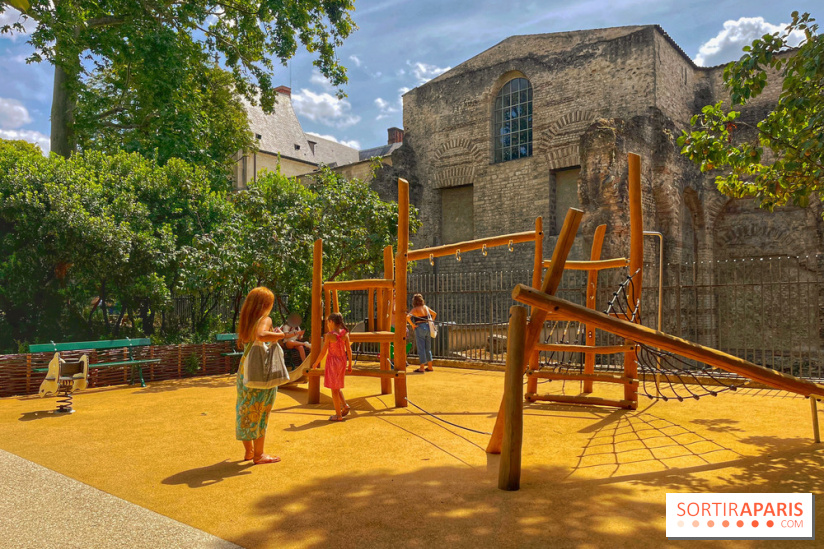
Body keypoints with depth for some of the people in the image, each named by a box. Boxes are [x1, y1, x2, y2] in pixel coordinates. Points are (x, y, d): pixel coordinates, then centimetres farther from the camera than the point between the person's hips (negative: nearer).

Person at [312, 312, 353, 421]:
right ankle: (344, 405, 10)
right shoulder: (345, 334, -1)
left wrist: (316, 363, 2)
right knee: (336, 387, 23)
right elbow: (349, 350, 1)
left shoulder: (329, 335, -14)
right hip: (342, 361, 5)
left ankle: (338, 415, 9)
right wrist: (350, 364, 11)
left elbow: (323, 352, -12)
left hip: (332, 361, -5)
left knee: (334, 389, 4)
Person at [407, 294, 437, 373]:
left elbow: (407, 317, -26)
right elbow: (434, 314, 18)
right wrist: (430, 322, 18)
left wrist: (412, 325, -14)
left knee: (421, 348, 0)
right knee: (428, 348, 14)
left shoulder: (415, 309, -10)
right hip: (428, 327, 6)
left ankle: (422, 367, 3)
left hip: (420, 328, -6)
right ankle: (430, 366, 20)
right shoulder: (426, 307, 7)